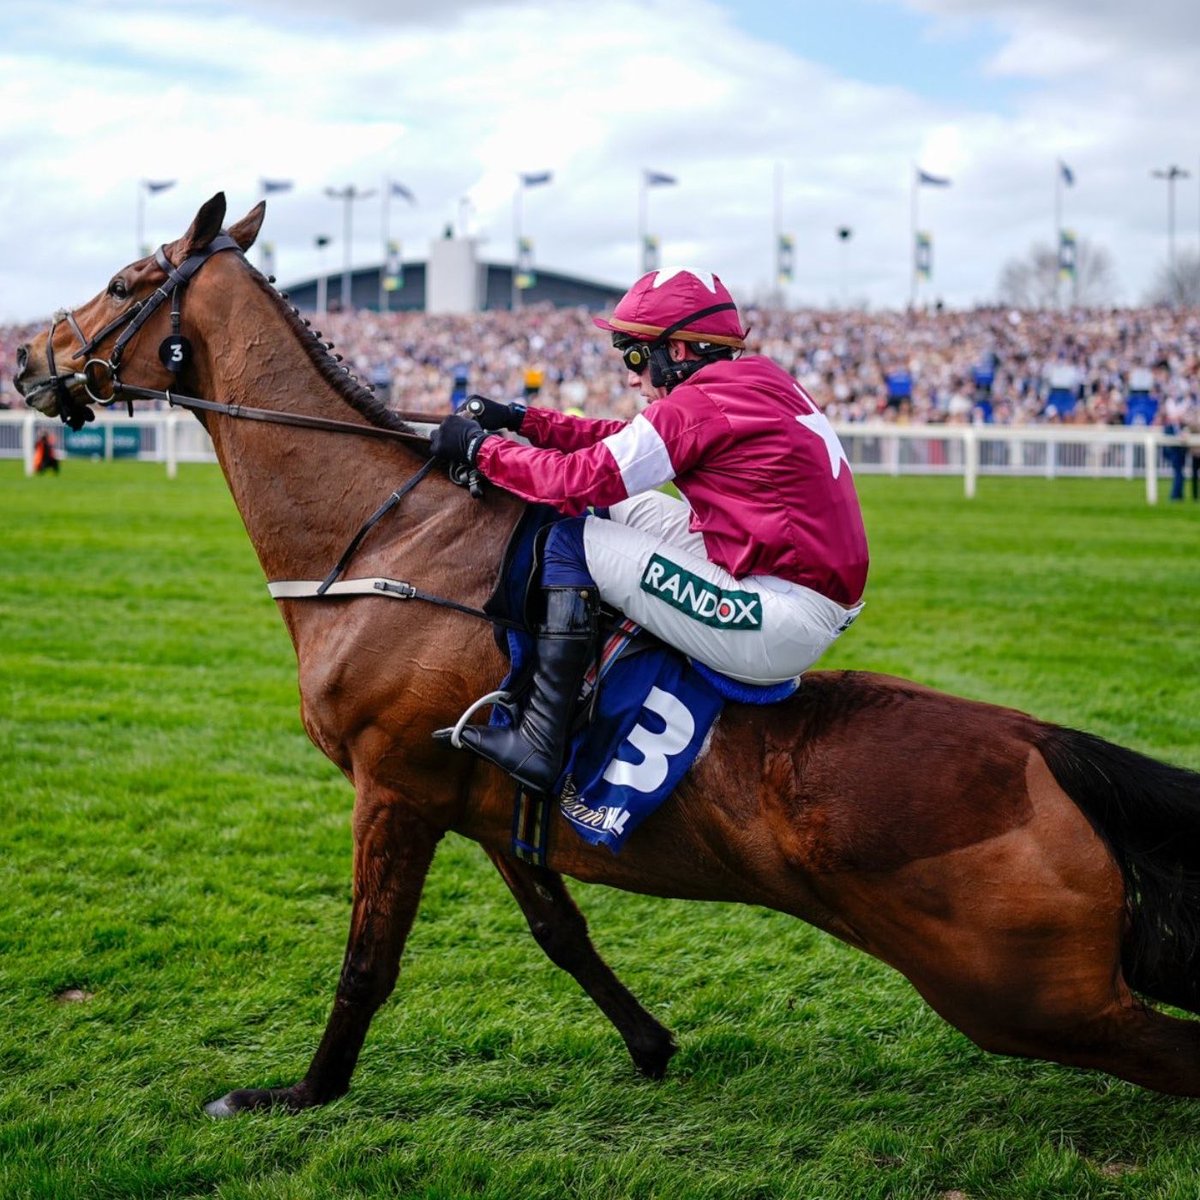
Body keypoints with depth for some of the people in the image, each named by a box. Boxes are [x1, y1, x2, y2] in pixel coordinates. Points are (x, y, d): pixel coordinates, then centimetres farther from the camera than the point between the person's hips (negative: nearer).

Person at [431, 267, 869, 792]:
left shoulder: (697, 405, -14)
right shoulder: (759, 381, 14)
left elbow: (579, 479, -13)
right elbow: (619, 441, 20)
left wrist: (479, 446, 0)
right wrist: (521, 418, 17)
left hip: (776, 634, -10)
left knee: (573, 538, -5)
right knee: (624, 506, 20)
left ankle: (538, 743, -7)